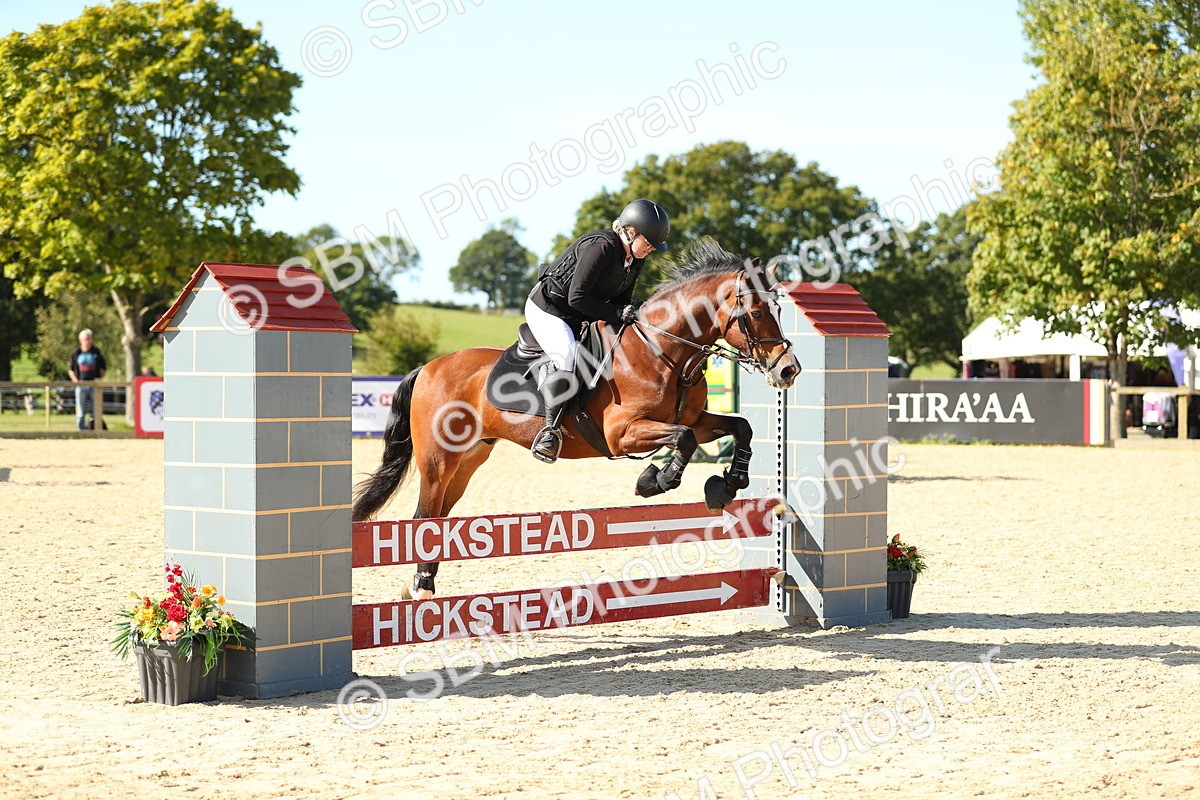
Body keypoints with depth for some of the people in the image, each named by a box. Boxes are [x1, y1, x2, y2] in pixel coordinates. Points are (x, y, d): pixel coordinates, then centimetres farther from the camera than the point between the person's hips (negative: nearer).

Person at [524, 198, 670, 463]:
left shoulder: (636, 258, 1)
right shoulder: (600, 247, -27)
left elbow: (621, 299, 9)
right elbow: (577, 297, -28)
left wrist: (629, 314, -12)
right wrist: (617, 314, -27)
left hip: (580, 318, 10)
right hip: (547, 309, -10)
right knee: (568, 358, -30)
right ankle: (550, 429, -23)